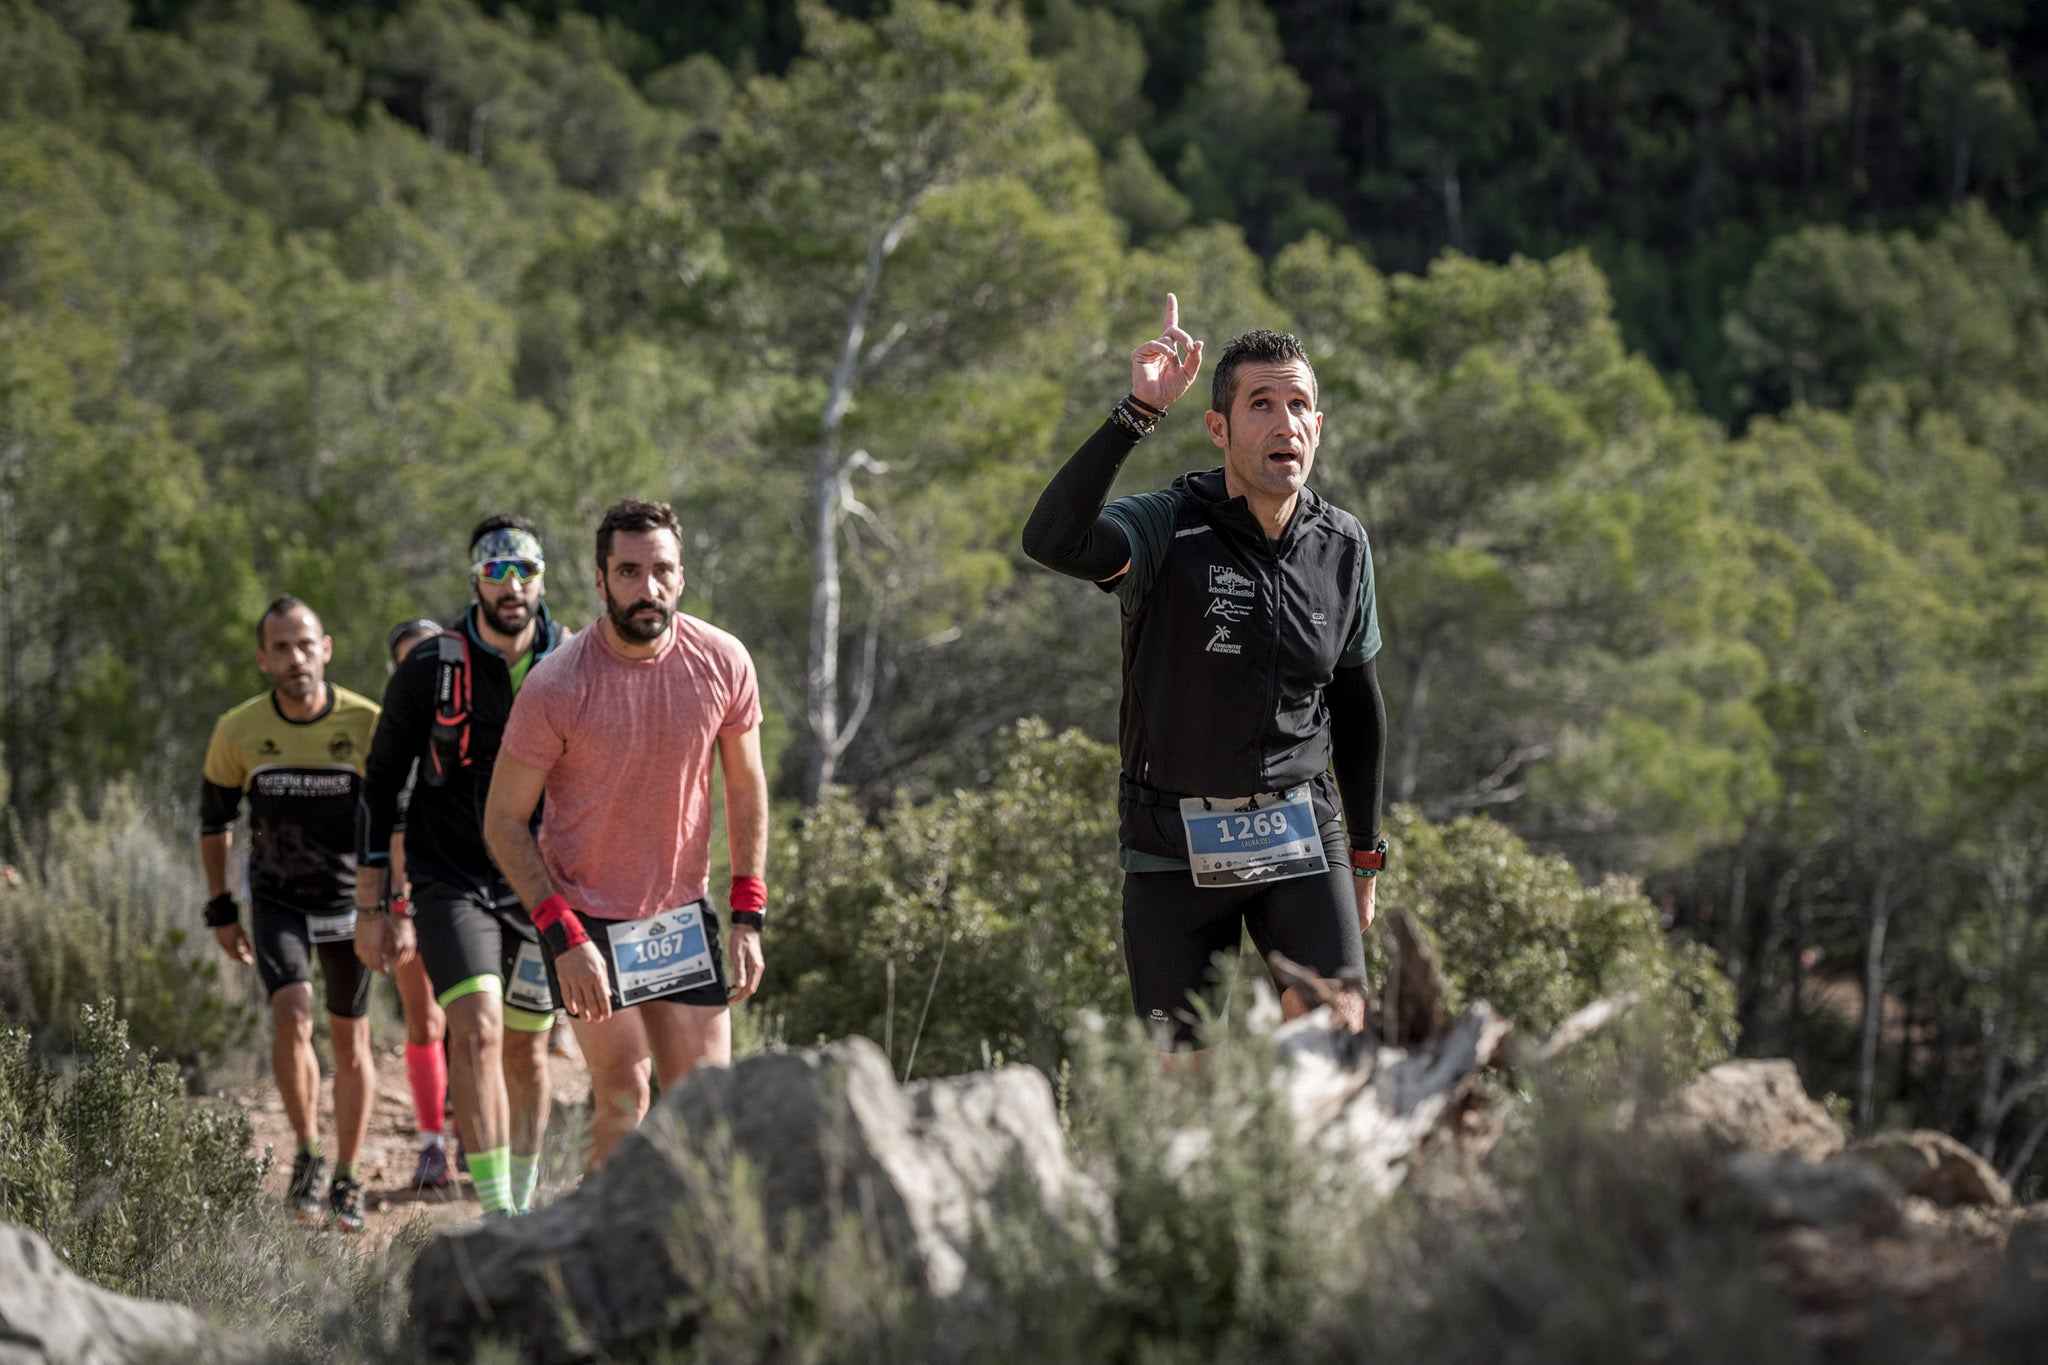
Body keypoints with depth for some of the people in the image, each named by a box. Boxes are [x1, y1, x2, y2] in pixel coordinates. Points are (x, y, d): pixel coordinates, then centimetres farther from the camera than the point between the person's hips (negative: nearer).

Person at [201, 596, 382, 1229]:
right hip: (276, 899, 0)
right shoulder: (239, 731, -10)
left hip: (350, 899, 0)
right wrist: (221, 910, 5)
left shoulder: (367, 724, -15)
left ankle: (346, 1180, 22)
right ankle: (307, 1153, 0)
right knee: (291, 1015, -20)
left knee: (350, 1042, 6)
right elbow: (214, 819, 6)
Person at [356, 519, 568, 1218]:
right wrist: (374, 905, 0)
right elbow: (381, 784, 2)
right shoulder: (429, 669, -6)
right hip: (452, 880, -2)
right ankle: (497, 1218, -22)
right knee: (478, 1030, -20)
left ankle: (523, 1200, 29)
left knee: (526, 1051, 10)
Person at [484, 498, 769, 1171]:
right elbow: (504, 821, -11)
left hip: (682, 913, 4)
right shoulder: (556, 686, -19)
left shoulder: (723, 662, -9)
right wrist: (562, 936, -19)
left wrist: (748, 918, 0)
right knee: (624, 1094, -7)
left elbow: (745, 788, 5)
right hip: (584, 913, -3)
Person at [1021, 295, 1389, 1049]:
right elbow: (1052, 540, -35)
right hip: (1174, 845, -3)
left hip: (1297, 834, 3)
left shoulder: (1342, 545, 3)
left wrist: (1364, 852, 19)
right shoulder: (1167, 528, -13)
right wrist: (1137, 413, -41)